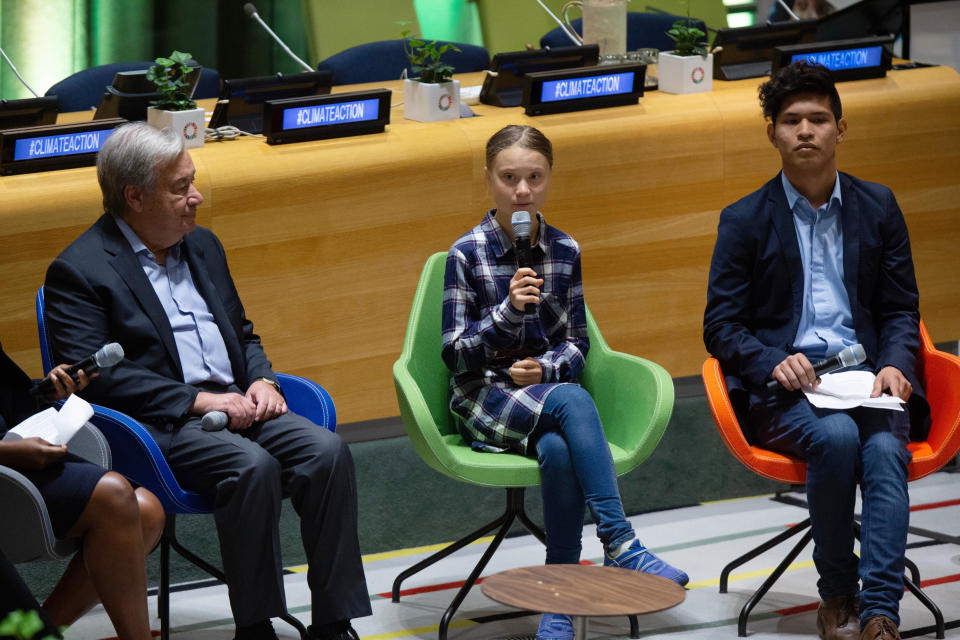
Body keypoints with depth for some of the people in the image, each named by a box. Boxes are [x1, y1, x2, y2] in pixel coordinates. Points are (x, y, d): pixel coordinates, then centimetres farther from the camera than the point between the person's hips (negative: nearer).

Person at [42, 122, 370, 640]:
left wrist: (261, 380, 4)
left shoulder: (202, 246, 20)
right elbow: (97, 377, -13)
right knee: (252, 465, -33)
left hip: (236, 403, 7)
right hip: (160, 423, -7)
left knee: (327, 452, -20)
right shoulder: (78, 271, -4)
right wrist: (199, 401, -18)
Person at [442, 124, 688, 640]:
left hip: (547, 389, 3)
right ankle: (621, 546, -37)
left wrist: (546, 368, -11)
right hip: (485, 398, -3)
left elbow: (577, 343, 11)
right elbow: (456, 354, -7)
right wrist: (509, 310, -22)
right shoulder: (467, 254, -4)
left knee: (558, 449, -35)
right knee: (572, 401, -36)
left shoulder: (564, 251, 6)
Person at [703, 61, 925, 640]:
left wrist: (894, 365, -8)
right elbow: (721, 327, 5)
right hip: (783, 386, -2)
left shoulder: (878, 208, 14)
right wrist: (774, 363, -15)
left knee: (886, 451, -32)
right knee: (836, 437, -34)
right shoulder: (745, 221, 7)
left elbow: (901, 310, 15)